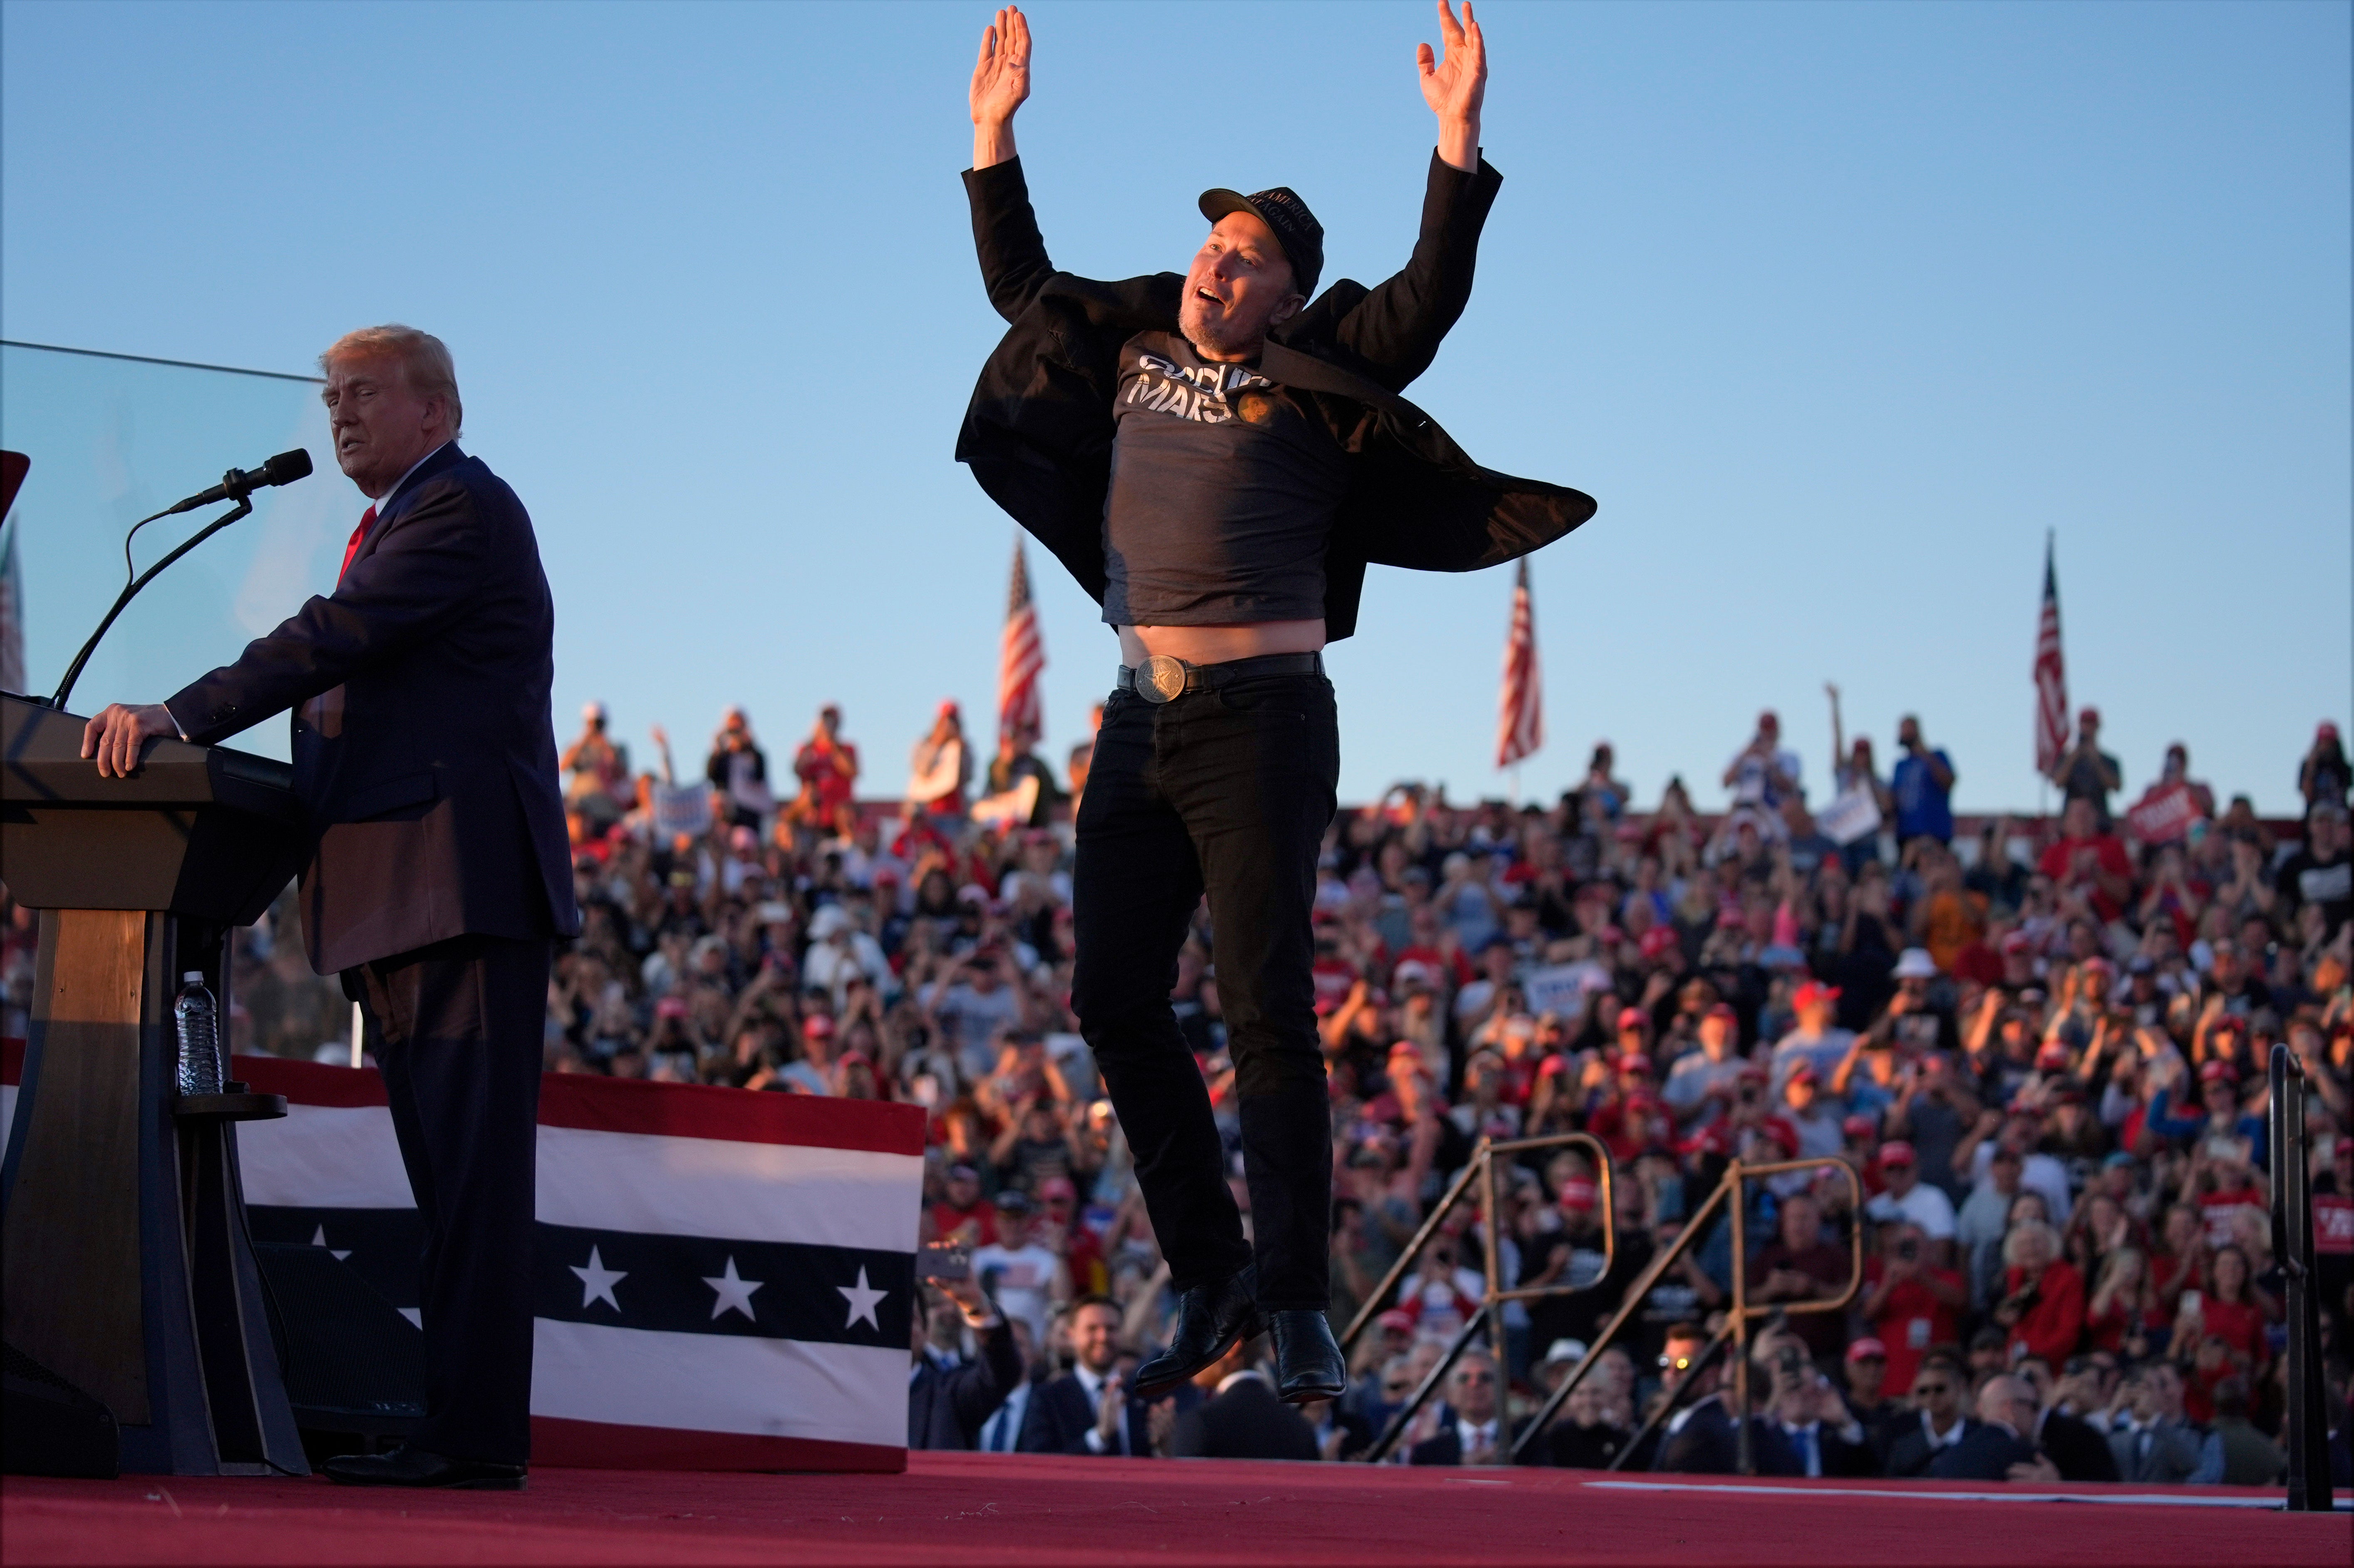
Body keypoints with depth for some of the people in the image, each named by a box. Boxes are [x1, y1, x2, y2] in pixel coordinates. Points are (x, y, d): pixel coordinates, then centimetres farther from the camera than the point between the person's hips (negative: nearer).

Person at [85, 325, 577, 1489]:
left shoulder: (461, 508, -5)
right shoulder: (394, 528, 26)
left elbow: (334, 641, -18)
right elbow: (346, 696, 21)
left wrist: (178, 719, -23)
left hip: (465, 887, -10)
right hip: (398, 905, 10)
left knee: (473, 1173, -12)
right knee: (447, 1179, 9)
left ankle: (477, 1435, -15)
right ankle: (458, 1425, 11)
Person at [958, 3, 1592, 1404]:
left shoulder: (1312, 381, 0)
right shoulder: (1131, 351, 16)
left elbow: (1426, 305, -13)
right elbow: (1019, 284, 29)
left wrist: (1458, 140, -19)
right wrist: (996, 134, 27)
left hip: (1262, 720, -6)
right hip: (1141, 724, 6)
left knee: (1268, 1015, -9)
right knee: (1115, 1002, 4)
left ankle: (1297, 1309, -7)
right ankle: (1210, 1276, 15)